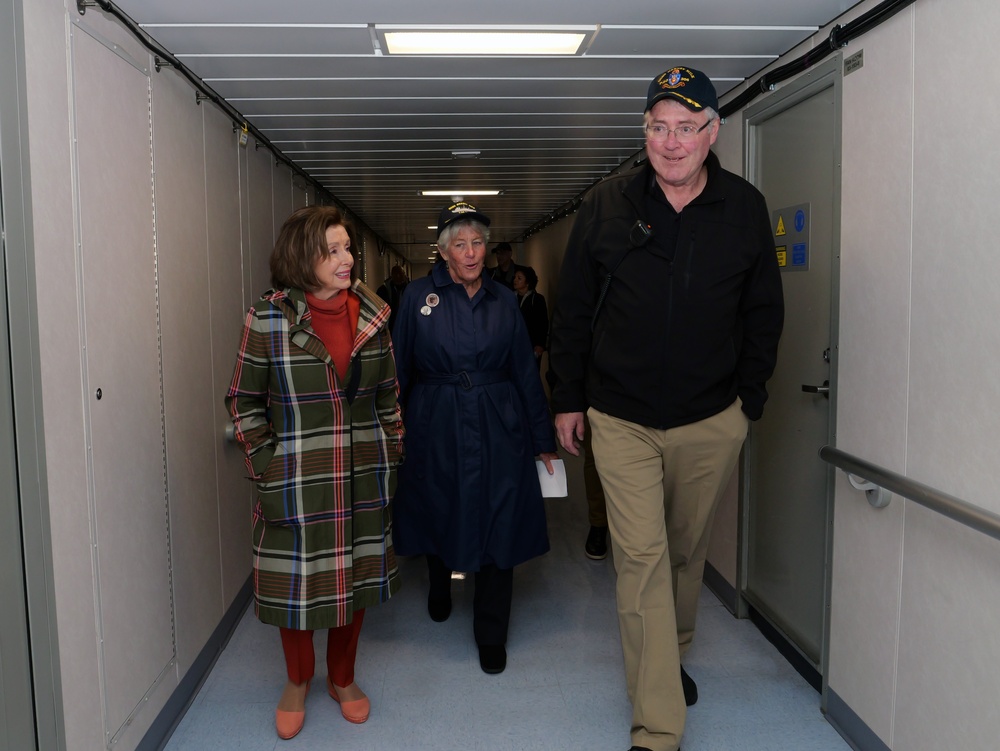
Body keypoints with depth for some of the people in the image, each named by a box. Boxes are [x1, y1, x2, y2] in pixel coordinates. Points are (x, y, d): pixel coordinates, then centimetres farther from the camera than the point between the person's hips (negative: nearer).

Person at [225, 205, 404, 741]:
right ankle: (297, 682, 36)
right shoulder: (268, 319, -8)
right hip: (296, 480, -3)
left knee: (357, 579, 14)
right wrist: (265, 466, -7)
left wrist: (391, 452, 7)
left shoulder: (372, 315, 2)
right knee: (297, 583, 10)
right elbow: (244, 400, -2)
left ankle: (342, 678, 37)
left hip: (363, 478, 3)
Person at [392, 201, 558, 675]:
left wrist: (543, 440, 6)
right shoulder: (418, 297, 0)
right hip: (436, 428, 0)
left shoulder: (503, 301, 5)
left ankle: (491, 634, 16)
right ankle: (439, 590, 47)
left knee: (498, 523, -1)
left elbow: (526, 372, 7)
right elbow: (400, 370, 2)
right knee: (439, 513, 14)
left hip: (498, 428, 1)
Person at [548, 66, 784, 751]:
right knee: (641, 559, -5)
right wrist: (569, 399, 4)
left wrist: (748, 399, 5)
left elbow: (764, 313, 9)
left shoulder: (746, 209, 1)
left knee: (688, 551, 16)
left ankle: (670, 659, 43)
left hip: (712, 423, 2)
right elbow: (573, 310, 3)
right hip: (621, 419, -1)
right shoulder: (606, 206, -2)